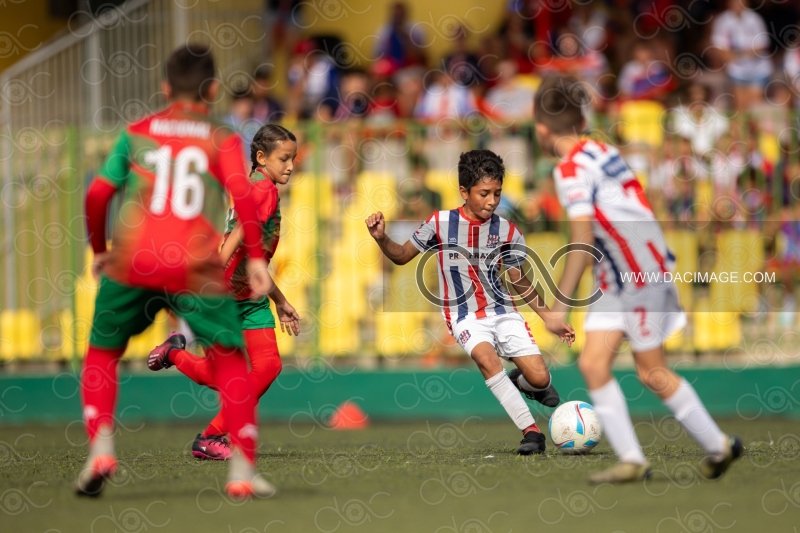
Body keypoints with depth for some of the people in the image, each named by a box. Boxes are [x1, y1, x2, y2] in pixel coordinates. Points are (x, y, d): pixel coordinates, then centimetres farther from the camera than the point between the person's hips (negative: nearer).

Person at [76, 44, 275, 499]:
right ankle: (244, 470, 4)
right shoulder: (223, 139, 9)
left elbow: (98, 193, 7)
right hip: (198, 269, -1)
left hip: (132, 262, 1)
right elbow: (241, 192, -8)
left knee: (102, 354, 19)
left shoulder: (136, 132, 14)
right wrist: (256, 257, -6)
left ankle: (101, 448, 0)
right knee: (230, 360, 11)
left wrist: (98, 250, 20)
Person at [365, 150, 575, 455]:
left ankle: (521, 383, 29)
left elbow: (519, 281, 10)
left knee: (539, 378, -13)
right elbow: (402, 256, 5)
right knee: (485, 357, -34)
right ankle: (531, 432, -29)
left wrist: (549, 319, 6)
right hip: (465, 316, -2)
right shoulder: (440, 224, -6)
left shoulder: (507, 232, -2)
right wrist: (381, 239, -15)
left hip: (502, 311, 2)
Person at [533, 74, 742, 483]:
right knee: (593, 363, 0)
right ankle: (631, 461, -1)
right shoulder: (600, 150, 8)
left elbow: (582, 241, -25)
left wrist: (561, 303, -23)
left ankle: (718, 445, 16)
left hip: (642, 272, -9)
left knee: (651, 372, 1)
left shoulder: (571, 170, -18)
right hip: (615, 277, 9)